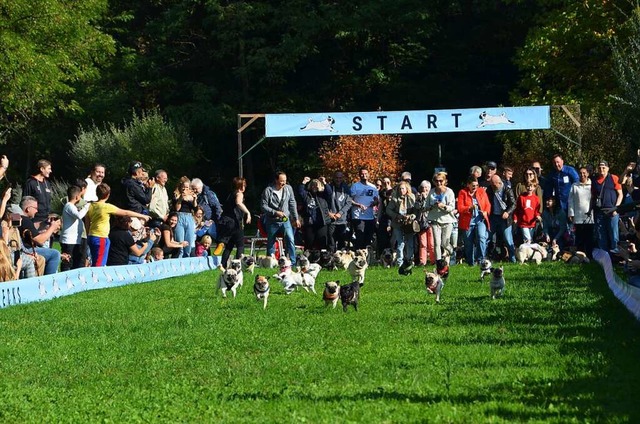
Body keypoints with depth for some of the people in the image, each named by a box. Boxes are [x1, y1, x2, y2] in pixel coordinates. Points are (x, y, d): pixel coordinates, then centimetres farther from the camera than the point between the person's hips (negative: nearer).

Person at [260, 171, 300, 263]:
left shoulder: (288, 188, 1)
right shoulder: (268, 190, -10)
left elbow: (292, 204, 9)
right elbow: (263, 206, -9)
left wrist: (296, 218, 9)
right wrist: (275, 212, -18)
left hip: (286, 220, 2)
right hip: (272, 221, -2)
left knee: (290, 240, -13)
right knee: (271, 243, 9)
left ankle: (292, 262, -9)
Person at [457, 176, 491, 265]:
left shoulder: (482, 192, 10)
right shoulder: (462, 193, 1)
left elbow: (488, 204, 12)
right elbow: (460, 208, -6)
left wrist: (486, 212, -9)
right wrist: (470, 208, -23)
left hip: (480, 219, 1)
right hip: (468, 221, -1)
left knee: (481, 237, -22)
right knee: (469, 243, 3)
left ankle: (482, 259, -18)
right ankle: (470, 262, 15)